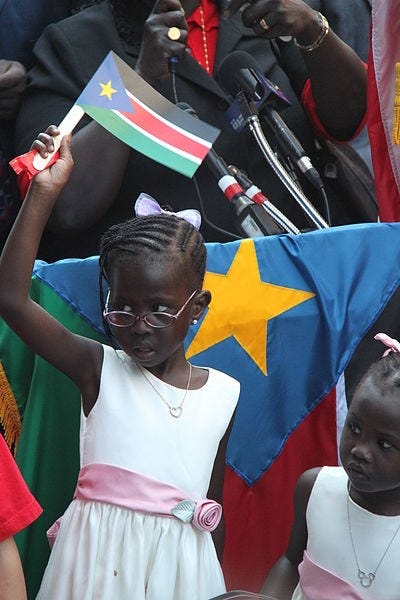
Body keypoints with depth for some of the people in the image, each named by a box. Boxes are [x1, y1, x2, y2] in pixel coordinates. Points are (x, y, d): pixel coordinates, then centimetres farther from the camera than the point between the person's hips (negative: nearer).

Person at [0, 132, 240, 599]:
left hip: (183, 561, 2)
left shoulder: (224, 394, 3)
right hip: (100, 558, -2)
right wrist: (43, 193, -17)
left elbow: (214, 499, 12)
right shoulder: (100, 371, -3)